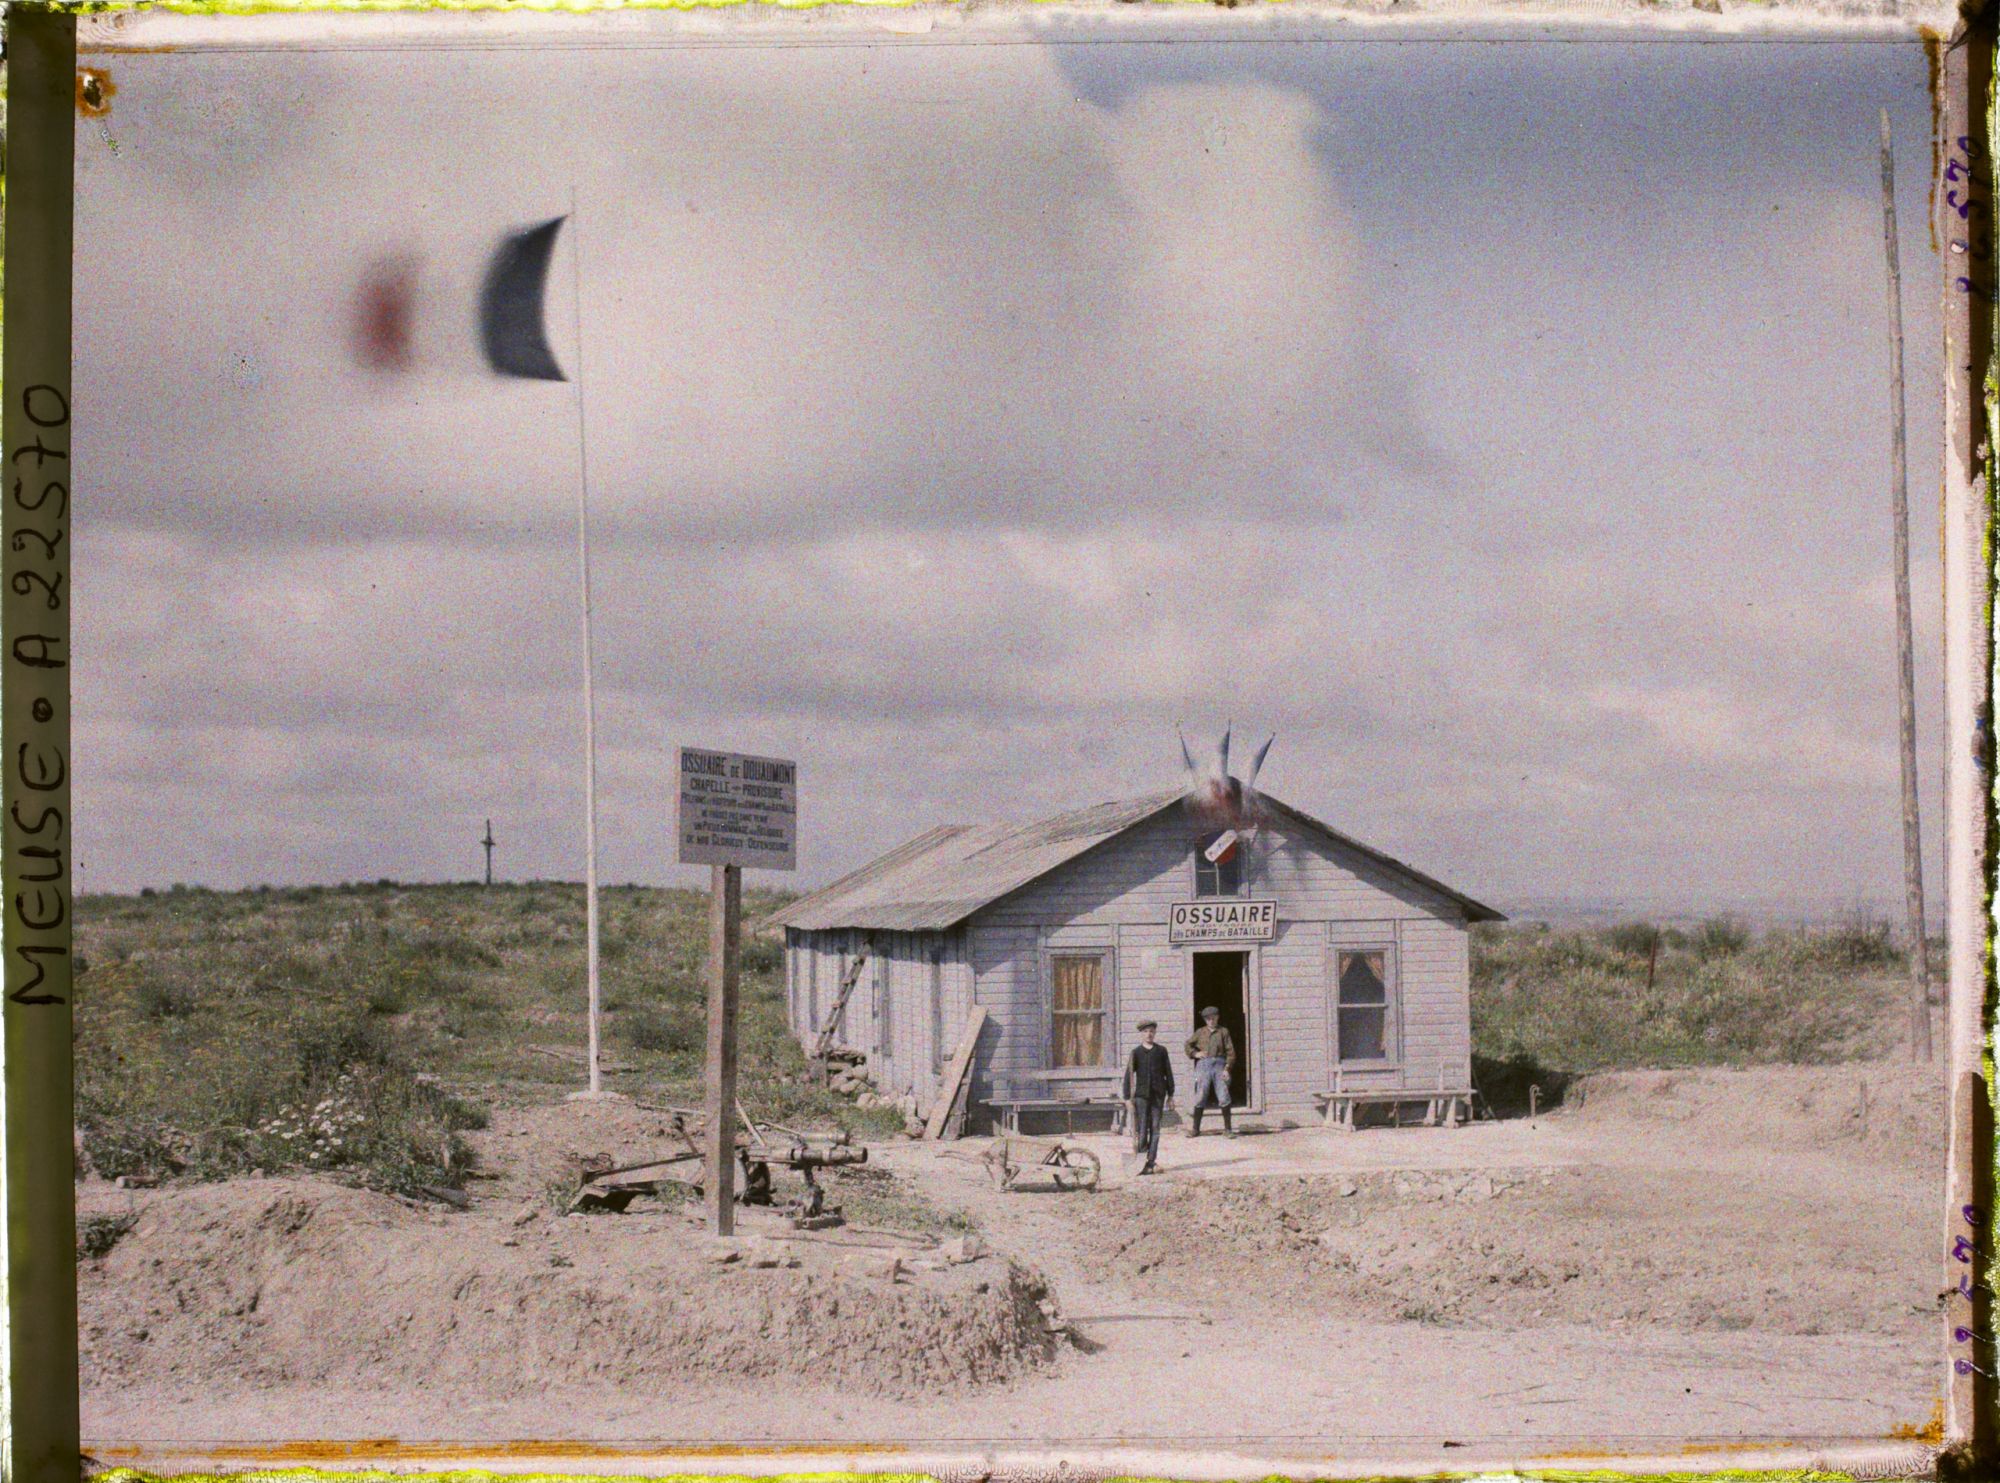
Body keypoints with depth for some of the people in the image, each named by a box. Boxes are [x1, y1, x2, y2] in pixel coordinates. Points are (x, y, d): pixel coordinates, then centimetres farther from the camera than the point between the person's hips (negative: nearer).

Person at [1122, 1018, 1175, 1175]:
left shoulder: (1161, 1051, 7)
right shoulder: (1136, 1052, 3)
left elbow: (1168, 1073, 11)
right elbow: (1128, 1075, 2)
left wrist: (1170, 1094, 9)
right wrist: (1127, 1097, -2)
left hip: (1158, 1094, 2)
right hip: (1141, 1094, -2)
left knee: (1155, 1129, 1)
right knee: (1142, 1128, -7)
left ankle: (1151, 1162, 5)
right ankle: (1141, 1160, 2)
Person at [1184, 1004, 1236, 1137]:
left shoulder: (1223, 1031, 7)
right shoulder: (1200, 1032, 12)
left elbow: (1231, 1051, 3)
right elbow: (1188, 1044, 24)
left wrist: (1227, 1069, -7)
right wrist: (1194, 1053, 6)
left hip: (1219, 1066, -1)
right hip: (1204, 1065, 1)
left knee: (1224, 1097, -6)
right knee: (1200, 1097, -1)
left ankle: (1228, 1128, 2)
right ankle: (1195, 1129, 7)